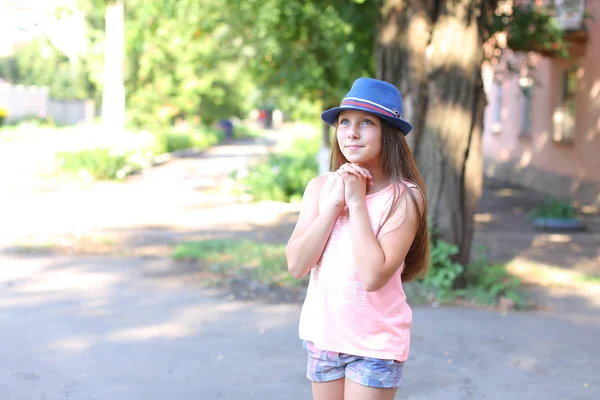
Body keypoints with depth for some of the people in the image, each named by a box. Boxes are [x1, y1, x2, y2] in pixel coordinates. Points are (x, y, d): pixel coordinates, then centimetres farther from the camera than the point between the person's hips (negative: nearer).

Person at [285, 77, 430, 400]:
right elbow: (296, 265, -10)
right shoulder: (321, 187, -2)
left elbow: (374, 276, -24)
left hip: (375, 341, -4)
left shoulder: (404, 197, -15)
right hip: (322, 333, 4)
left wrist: (357, 201, -20)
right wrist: (334, 203, -17)